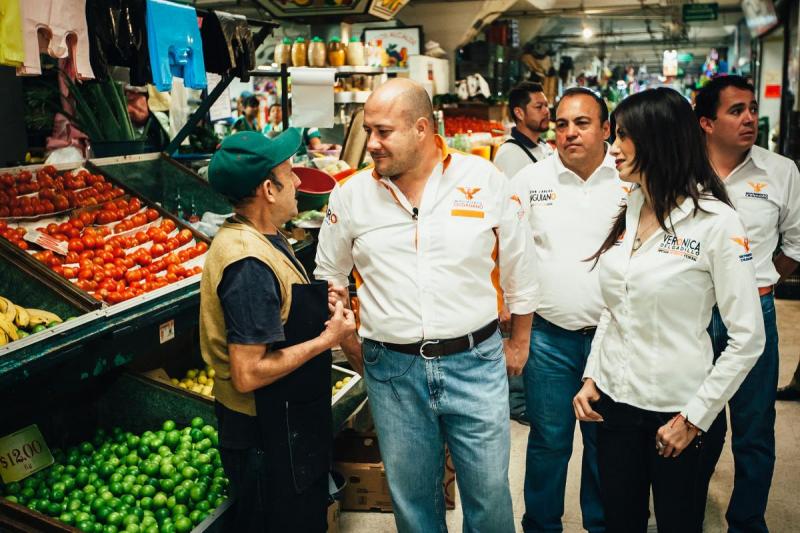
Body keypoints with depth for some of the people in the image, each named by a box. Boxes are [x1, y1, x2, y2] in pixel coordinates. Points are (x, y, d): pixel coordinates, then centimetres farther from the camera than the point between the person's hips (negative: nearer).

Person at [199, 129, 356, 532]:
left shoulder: (261, 237, 4)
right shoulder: (249, 263, -28)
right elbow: (248, 374, -29)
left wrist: (319, 306, 0)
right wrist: (326, 339, -20)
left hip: (289, 424, 10)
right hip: (267, 438, -10)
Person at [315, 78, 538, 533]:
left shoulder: (486, 180, -4)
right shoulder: (351, 195, -1)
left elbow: (520, 270, 5)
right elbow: (330, 277, 12)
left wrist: (519, 345, 10)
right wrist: (352, 346, 9)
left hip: (476, 362, -1)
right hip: (392, 372, 1)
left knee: (490, 491, 11)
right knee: (412, 495, 15)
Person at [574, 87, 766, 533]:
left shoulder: (717, 223, -15)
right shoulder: (629, 211, 4)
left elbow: (748, 339, -13)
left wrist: (695, 417, -12)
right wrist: (591, 378, 5)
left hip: (676, 411, -5)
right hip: (614, 401, 5)